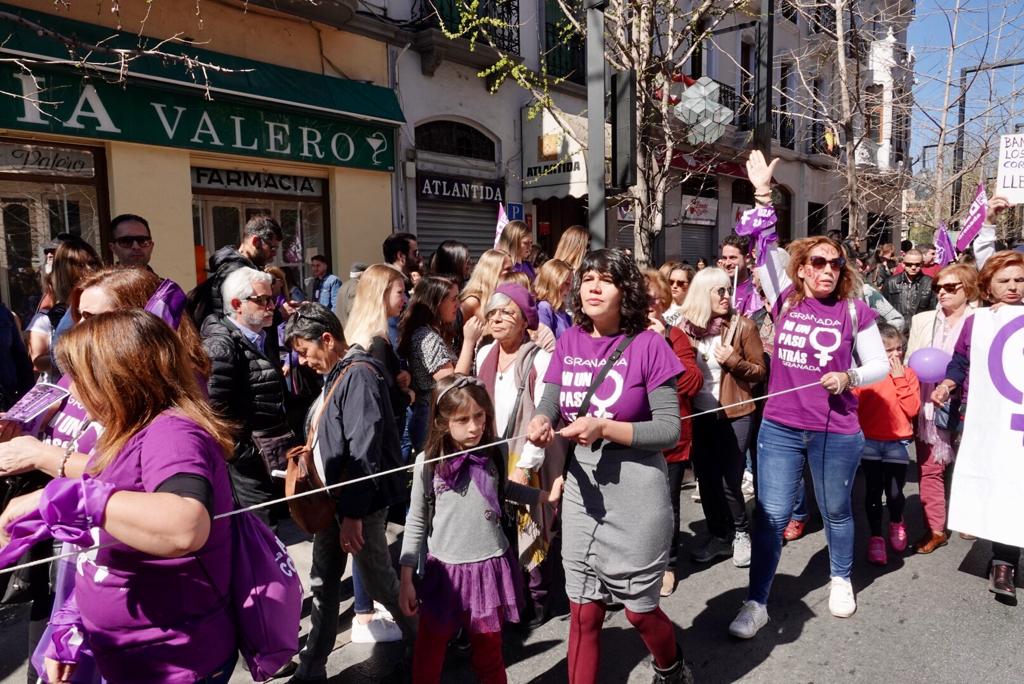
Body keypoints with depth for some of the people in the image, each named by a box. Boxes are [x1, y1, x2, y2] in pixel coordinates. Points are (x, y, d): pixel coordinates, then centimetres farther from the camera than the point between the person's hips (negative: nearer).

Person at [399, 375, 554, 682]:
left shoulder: (495, 453, -5)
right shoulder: (428, 462, -12)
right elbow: (416, 523, -3)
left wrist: (544, 495, 14)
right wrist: (406, 581, -2)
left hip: (491, 568, 2)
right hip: (444, 571, -1)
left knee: (489, 659, 17)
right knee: (427, 659, 13)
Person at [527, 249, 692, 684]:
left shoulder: (647, 345, -12)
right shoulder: (569, 342, 1)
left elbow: (670, 430, -13)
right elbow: (548, 406, 0)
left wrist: (603, 428, -24)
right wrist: (541, 423, -24)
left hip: (636, 494, -3)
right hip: (582, 490, 4)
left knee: (639, 609, 15)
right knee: (583, 612, 13)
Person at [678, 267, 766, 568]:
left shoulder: (743, 326, -7)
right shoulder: (686, 327, -1)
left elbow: (760, 372, -4)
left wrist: (733, 361, -18)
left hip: (734, 414, -3)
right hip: (700, 414, 3)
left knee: (729, 480, -1)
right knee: (706, 478, 10)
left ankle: (741, 533, 24)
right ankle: (718, 535, 28)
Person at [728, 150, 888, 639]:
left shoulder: (854, 311, -2)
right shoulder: (786, 301, 2)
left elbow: (881, 365, 4)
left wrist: (849, 377, -16)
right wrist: (762, 194, -4)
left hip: (836, 434, 0)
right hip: (779, 429, 1)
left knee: (836, 511, 18)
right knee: (770, 516, 2)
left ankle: (841, 580, 43)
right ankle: (756, 603, 12)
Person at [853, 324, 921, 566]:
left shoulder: (907, 374, -1)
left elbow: (912, 409, -11)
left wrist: (899, 378, -13)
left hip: (897, 443, 1)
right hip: (869, 441, -1)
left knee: (894, 493, 4)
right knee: (873, 491, 6)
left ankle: (897, 523, 37)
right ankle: (876, 537, 22)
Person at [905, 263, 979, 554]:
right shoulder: (922, 320, 8)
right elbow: (909, 363, 10)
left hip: (963, 409, -3)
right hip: (928, 407, 3)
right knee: (929, 469, 5)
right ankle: (935, 529, 16)